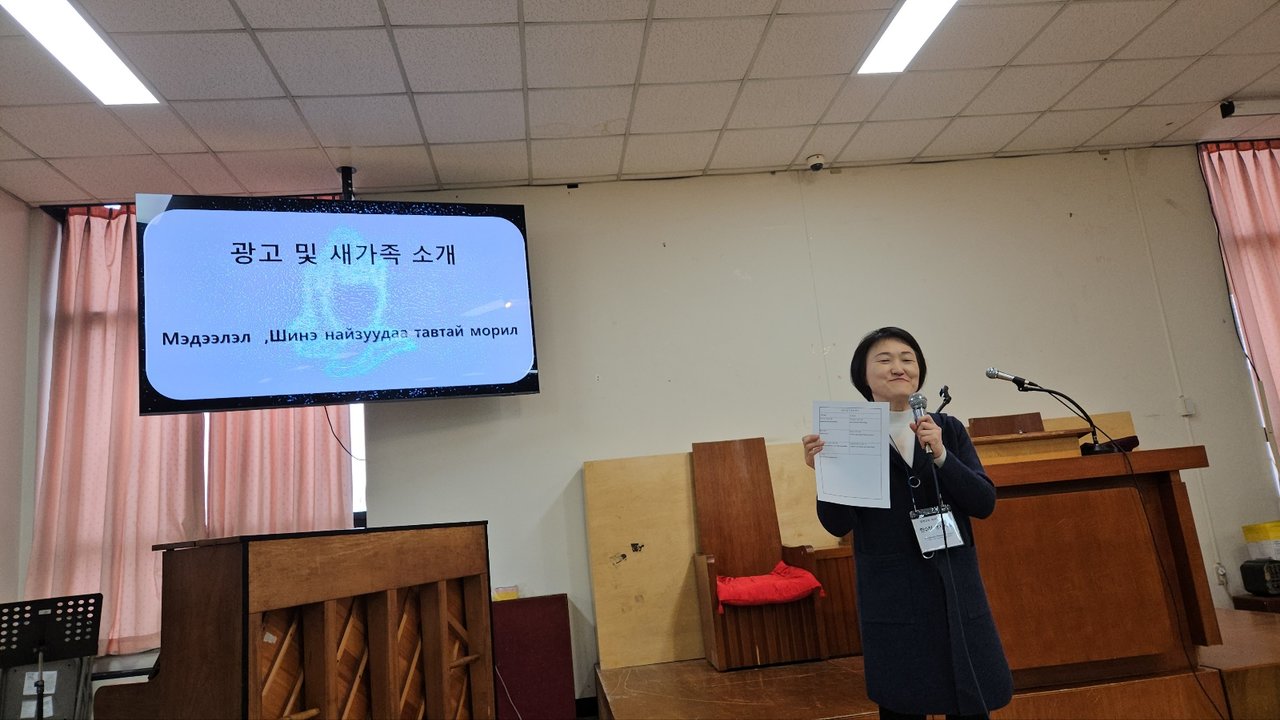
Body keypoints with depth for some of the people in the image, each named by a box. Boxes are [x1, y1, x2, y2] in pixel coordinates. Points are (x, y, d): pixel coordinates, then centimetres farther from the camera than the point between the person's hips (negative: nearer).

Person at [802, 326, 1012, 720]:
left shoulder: (949, 429, 6)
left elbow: (984, 503, -2)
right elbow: (839, 525, -7)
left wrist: (940, 455, -16)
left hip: (956, 590, 3)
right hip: (892, 598, -3)